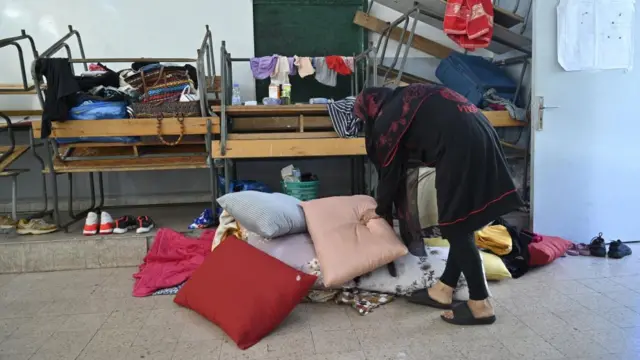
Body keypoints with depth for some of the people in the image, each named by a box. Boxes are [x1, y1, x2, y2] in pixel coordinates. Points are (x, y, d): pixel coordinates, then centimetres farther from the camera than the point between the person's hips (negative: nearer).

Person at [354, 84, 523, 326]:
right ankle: (443, 291, 24)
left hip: (461, 145, -9)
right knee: (461, 224, 13)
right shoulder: (404, 99, 26)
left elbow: (389, 172, 8)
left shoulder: (386, 121, 2)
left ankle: (481, 305, 7)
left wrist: (380, 211, 24)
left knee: (456, 227, 0)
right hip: (481, 137, 9)